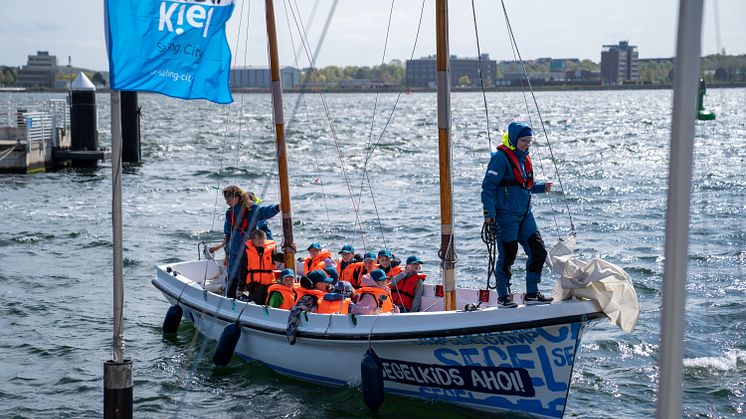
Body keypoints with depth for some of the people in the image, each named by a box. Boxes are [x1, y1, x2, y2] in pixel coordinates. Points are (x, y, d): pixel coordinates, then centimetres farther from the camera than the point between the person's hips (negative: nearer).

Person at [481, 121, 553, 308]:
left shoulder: (524, 157, 14)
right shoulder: (500, 158, -11)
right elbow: (488, 186, -15)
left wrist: (542, 186, 7)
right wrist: (489, 212, -22)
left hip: (524, 215, 8)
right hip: (506, 216, -8)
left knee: (538, 251, 5)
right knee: (507, 256, -2)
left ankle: (532, 294, 15)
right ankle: (503, 297, 10)